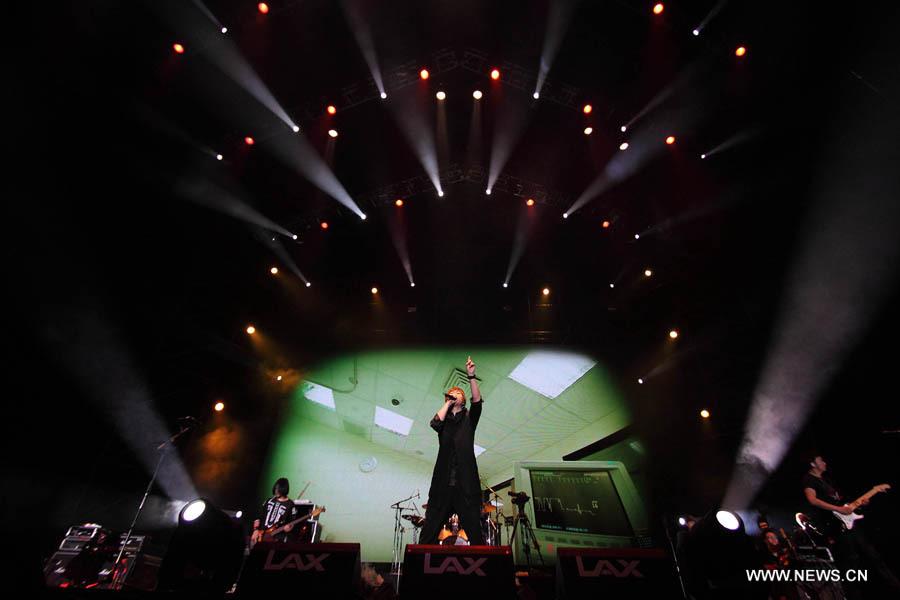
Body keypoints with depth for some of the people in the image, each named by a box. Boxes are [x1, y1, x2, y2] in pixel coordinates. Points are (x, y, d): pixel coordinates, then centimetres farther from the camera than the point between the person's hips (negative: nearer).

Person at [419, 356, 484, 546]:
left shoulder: (469, 418, 10)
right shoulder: (444, 420, 13)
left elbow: (477, 401, -9)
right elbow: (435, 423, -11)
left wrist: (471, 376, -21)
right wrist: (448, 403, -2)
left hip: (466, 485, -1)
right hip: (443, 485, 1)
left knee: (475, 534, 1)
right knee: (428, 533, 3)